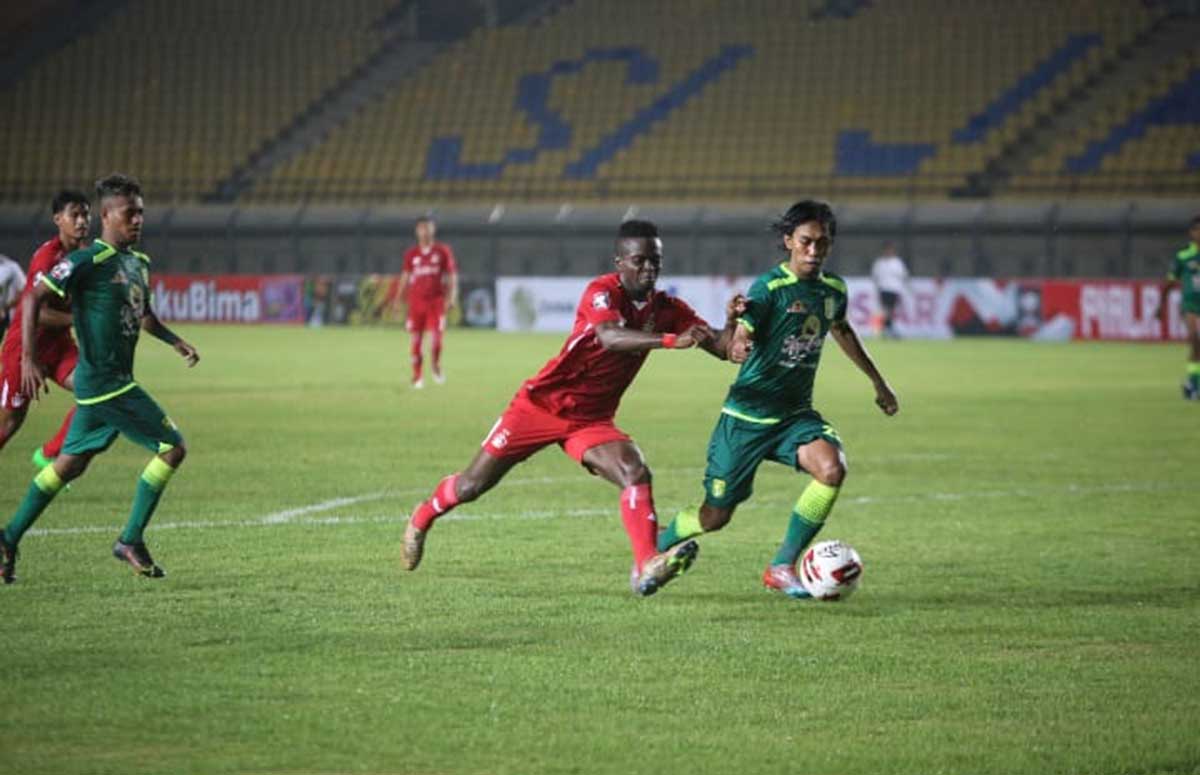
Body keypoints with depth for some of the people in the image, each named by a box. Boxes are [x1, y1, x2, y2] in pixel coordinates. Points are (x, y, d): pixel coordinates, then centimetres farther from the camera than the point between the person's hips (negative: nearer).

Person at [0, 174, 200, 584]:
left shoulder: (139, 262, 13)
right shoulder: (87, 261, -14)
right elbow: (34, 299, -14)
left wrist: (174, 341, 13)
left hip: (113, 381, 9)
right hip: (105, 382, -9)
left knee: (69, 464, 14)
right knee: (171, 447, -8)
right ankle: (131, 541, 0)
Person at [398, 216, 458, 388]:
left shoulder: (443, 251, 3)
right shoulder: (411, 254, 7)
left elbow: (452, 275, 4)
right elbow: (405, 277, 12)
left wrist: (452, 296, -6)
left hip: (436, 301, -1)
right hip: (416, 301, 1)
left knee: (436, 337, -10)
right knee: (416, 339, 0)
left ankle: (436, 366, 18)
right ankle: (417, 376, 10)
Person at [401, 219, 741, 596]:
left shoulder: (667, 309, -3)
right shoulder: (602, 292, -20)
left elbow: (722, 348, -7)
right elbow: (609, 336, -42)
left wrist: (732, 323, -30)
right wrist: (671, 341, -55)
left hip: (592, 420, 4)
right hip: (541, 405, -4)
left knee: (637, 473, -25)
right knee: (472, 486, 7)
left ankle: (646, 568, -33)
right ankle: (423, 517, 37)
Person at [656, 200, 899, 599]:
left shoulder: (834, 289, 3)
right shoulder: (769, 287, -16)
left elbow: (841, 330, 25)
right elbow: (738, 343, -24)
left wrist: (878, 382, 33)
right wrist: (735, 345, -50)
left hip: (795, 414, 5)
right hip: (748, 415, -5)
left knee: (832, 468, -26)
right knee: (715, 516, 1)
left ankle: (782, 567, -12)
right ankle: (656, 546, 34)